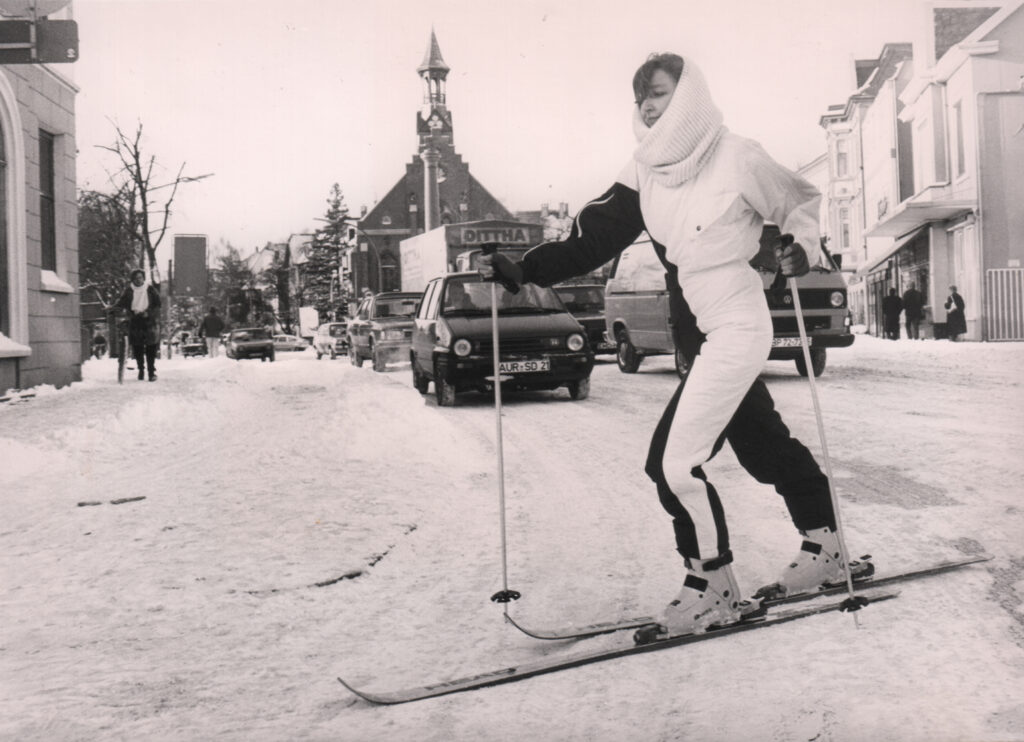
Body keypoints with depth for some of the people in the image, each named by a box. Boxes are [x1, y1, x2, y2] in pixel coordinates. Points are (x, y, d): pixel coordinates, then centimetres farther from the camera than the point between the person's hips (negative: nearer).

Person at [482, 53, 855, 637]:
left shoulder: (737, 158, -11)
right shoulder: (645, 172, 5)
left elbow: (801, 200, 3)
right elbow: (593, 237, 0)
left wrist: (803, 247, -15)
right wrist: (523, 271, -9)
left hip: (736, 328, -7)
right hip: (696, 335, 7)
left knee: (674, 460, -12)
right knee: (766, 445, 19)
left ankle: (713, 588, 5)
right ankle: (825, 548, 37)